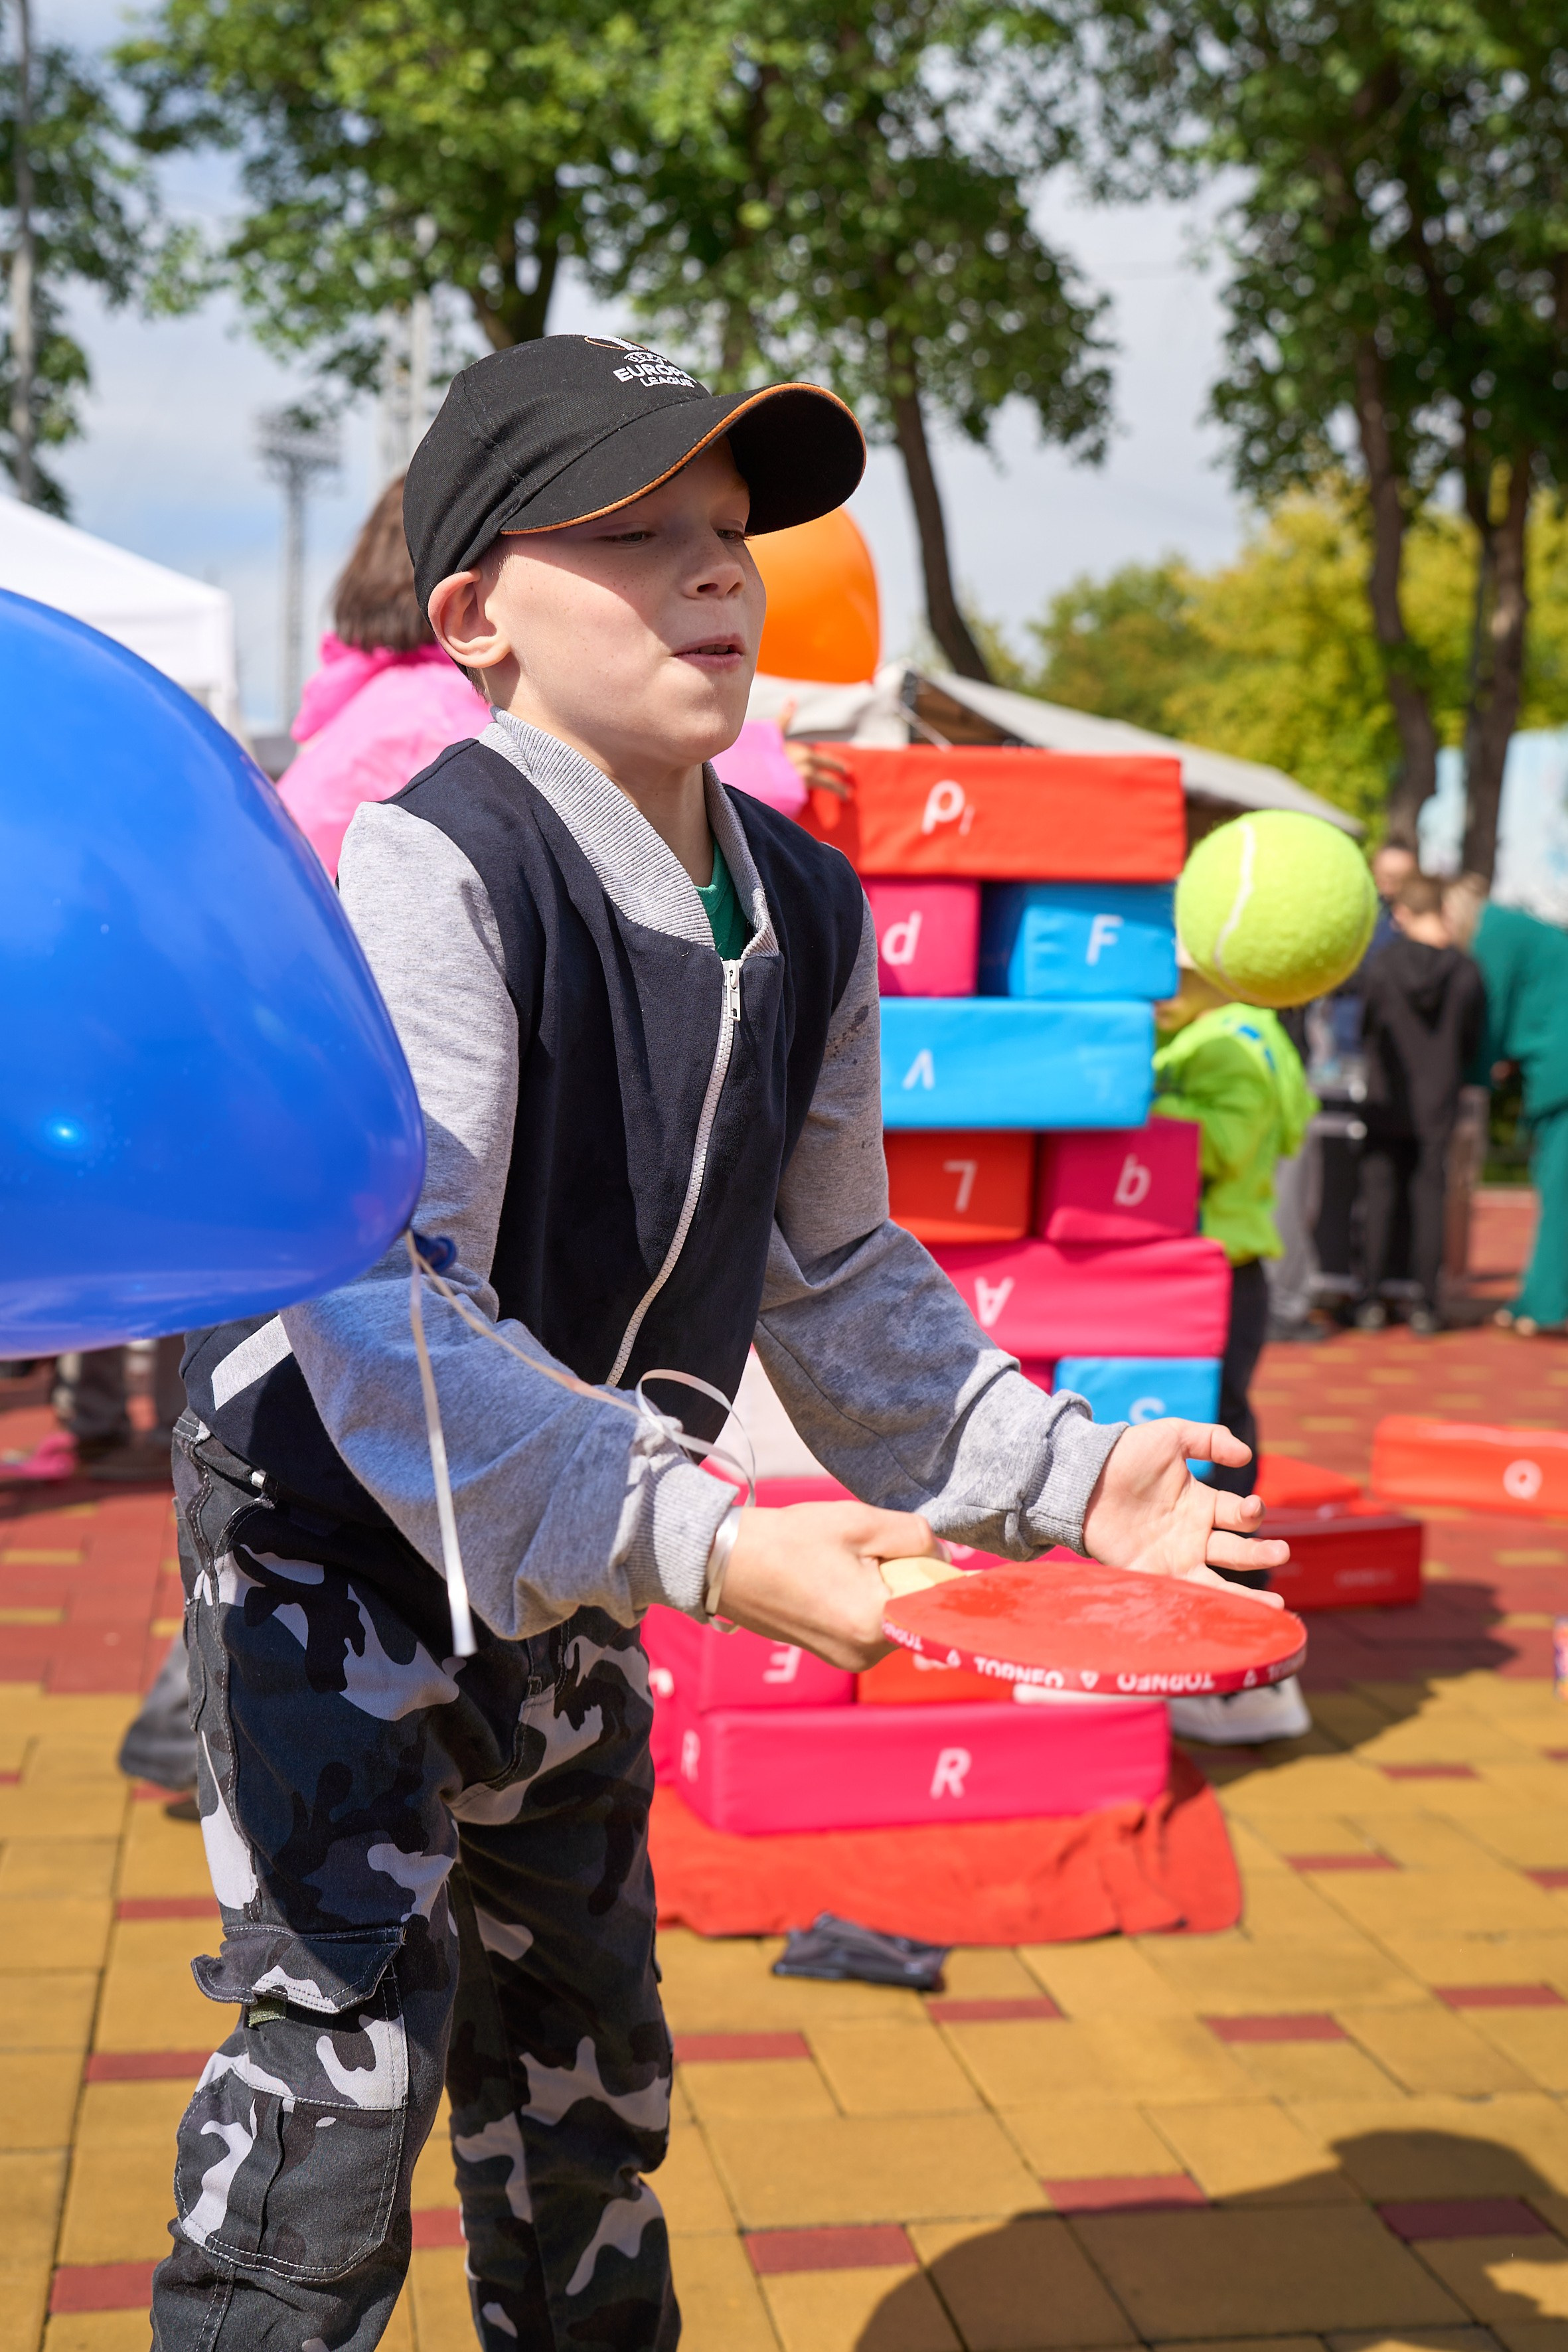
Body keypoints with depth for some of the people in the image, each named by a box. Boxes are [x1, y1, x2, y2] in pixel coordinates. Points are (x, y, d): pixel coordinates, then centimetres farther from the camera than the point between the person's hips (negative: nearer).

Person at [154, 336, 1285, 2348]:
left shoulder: (805, 914, -3)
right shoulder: (426, 870, -26)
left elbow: (836, 1274, 7)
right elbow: (377, 1316, -34)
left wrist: (1057, 1476, -3)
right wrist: (703, 1545, -42)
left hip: (566, 1553, 7)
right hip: (330, 1519, -7)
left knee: (583, 2049, 20)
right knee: (350, 2032, -11)